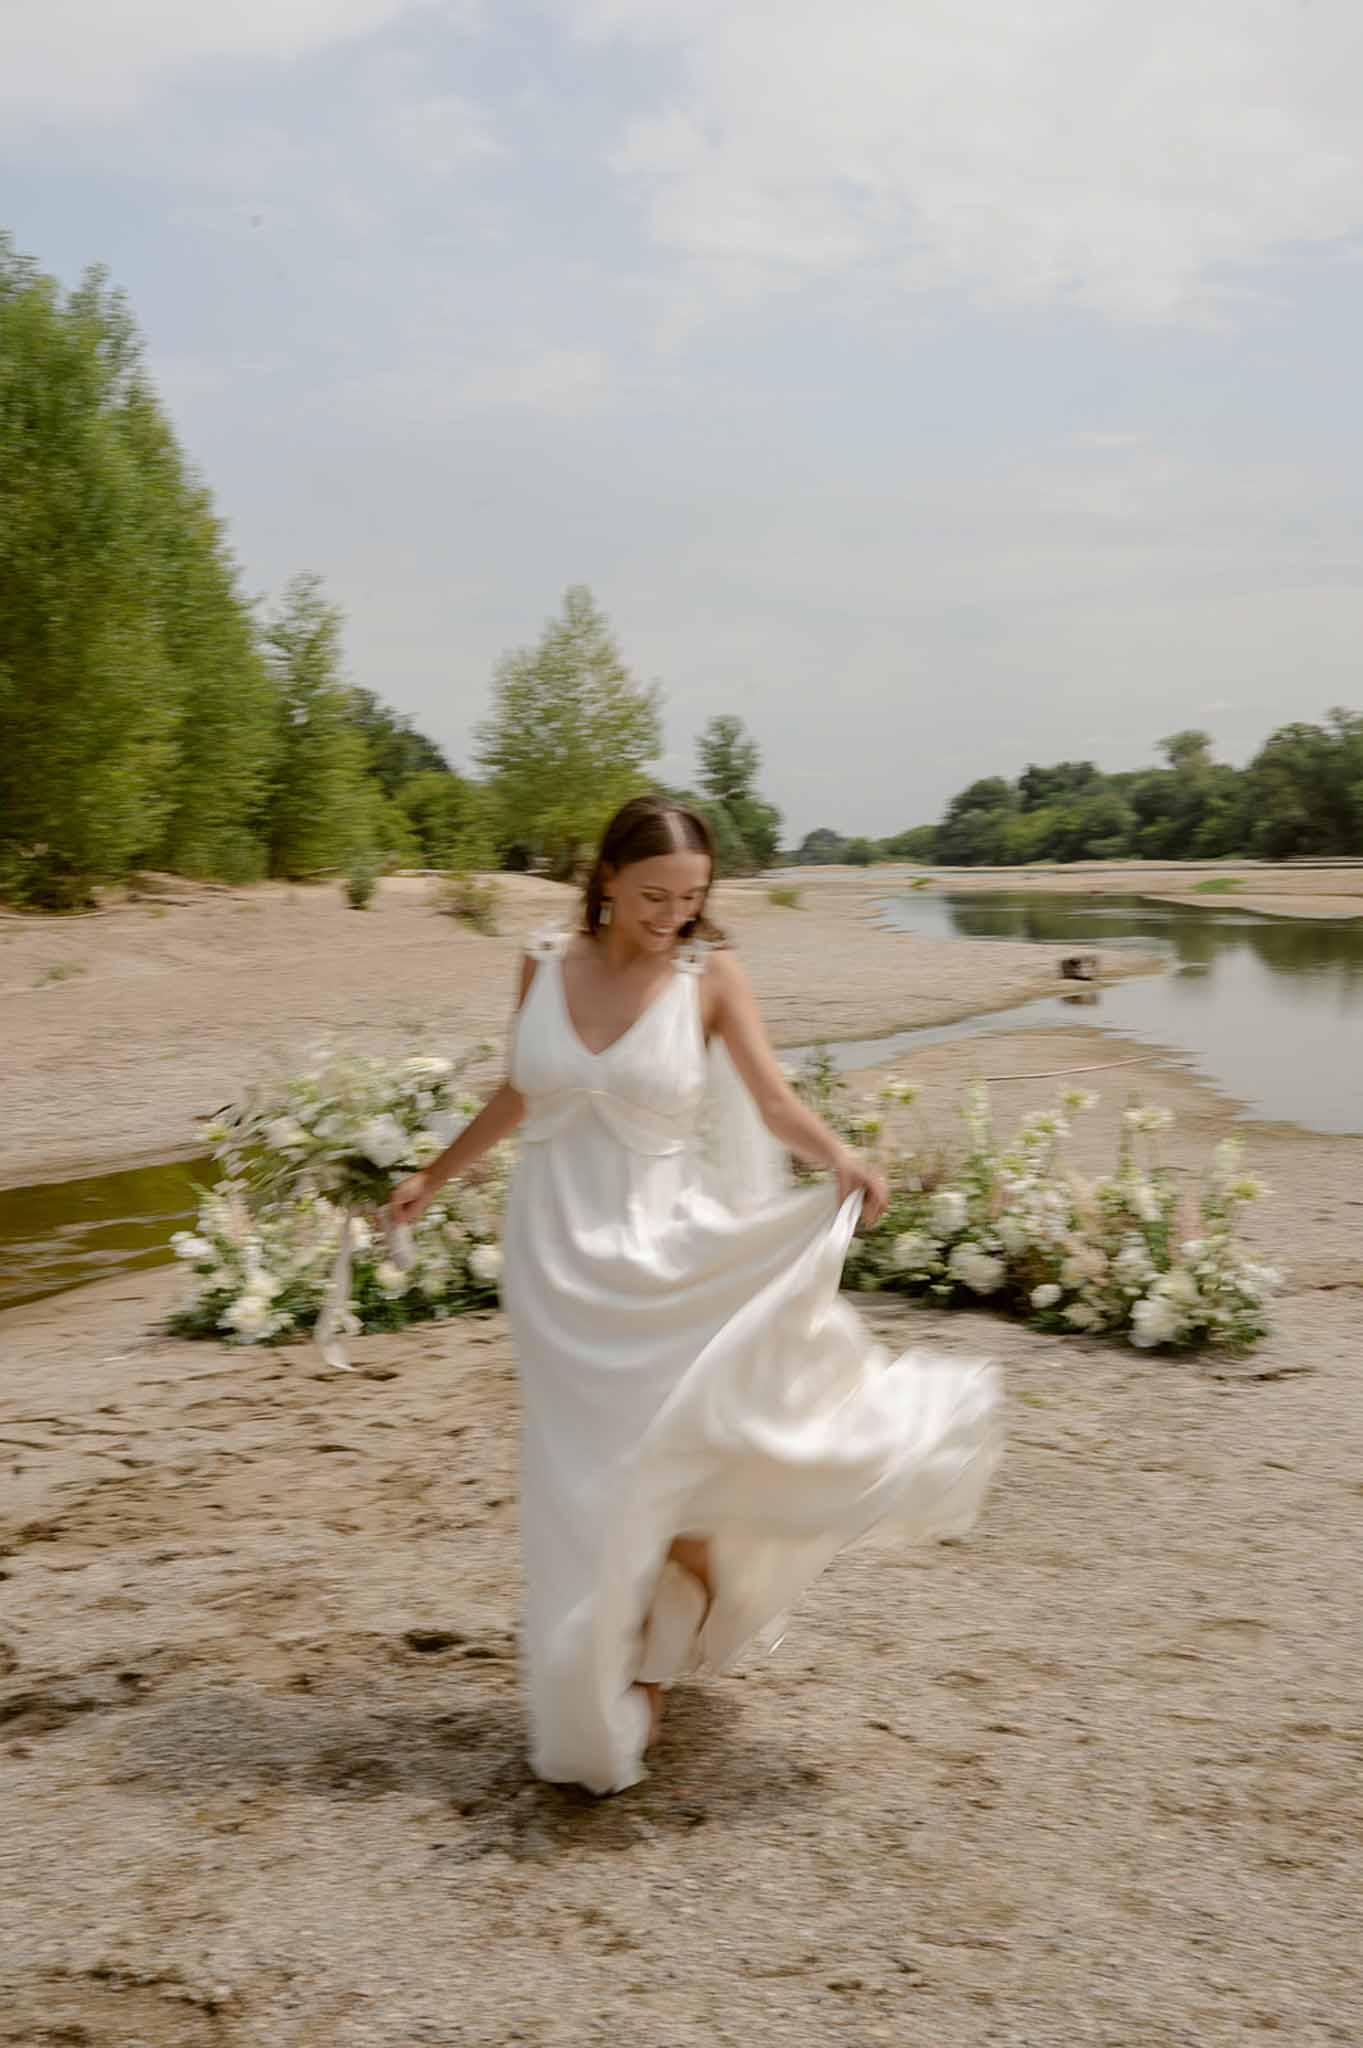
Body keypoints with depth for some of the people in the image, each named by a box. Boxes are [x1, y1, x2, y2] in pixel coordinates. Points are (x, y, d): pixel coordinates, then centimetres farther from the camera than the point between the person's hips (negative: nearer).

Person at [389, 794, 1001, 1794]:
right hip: (556, 1253, 2)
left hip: (663, 1249, -2)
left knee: (668, 1465, -5)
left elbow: (774, 1099, -17)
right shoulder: (546, 966, 1)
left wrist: (842, 1157, -36)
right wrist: (434, 1176, 24)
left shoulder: (710, 977, -6)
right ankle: (596, 1704, 26)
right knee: (585, 1482, 8)